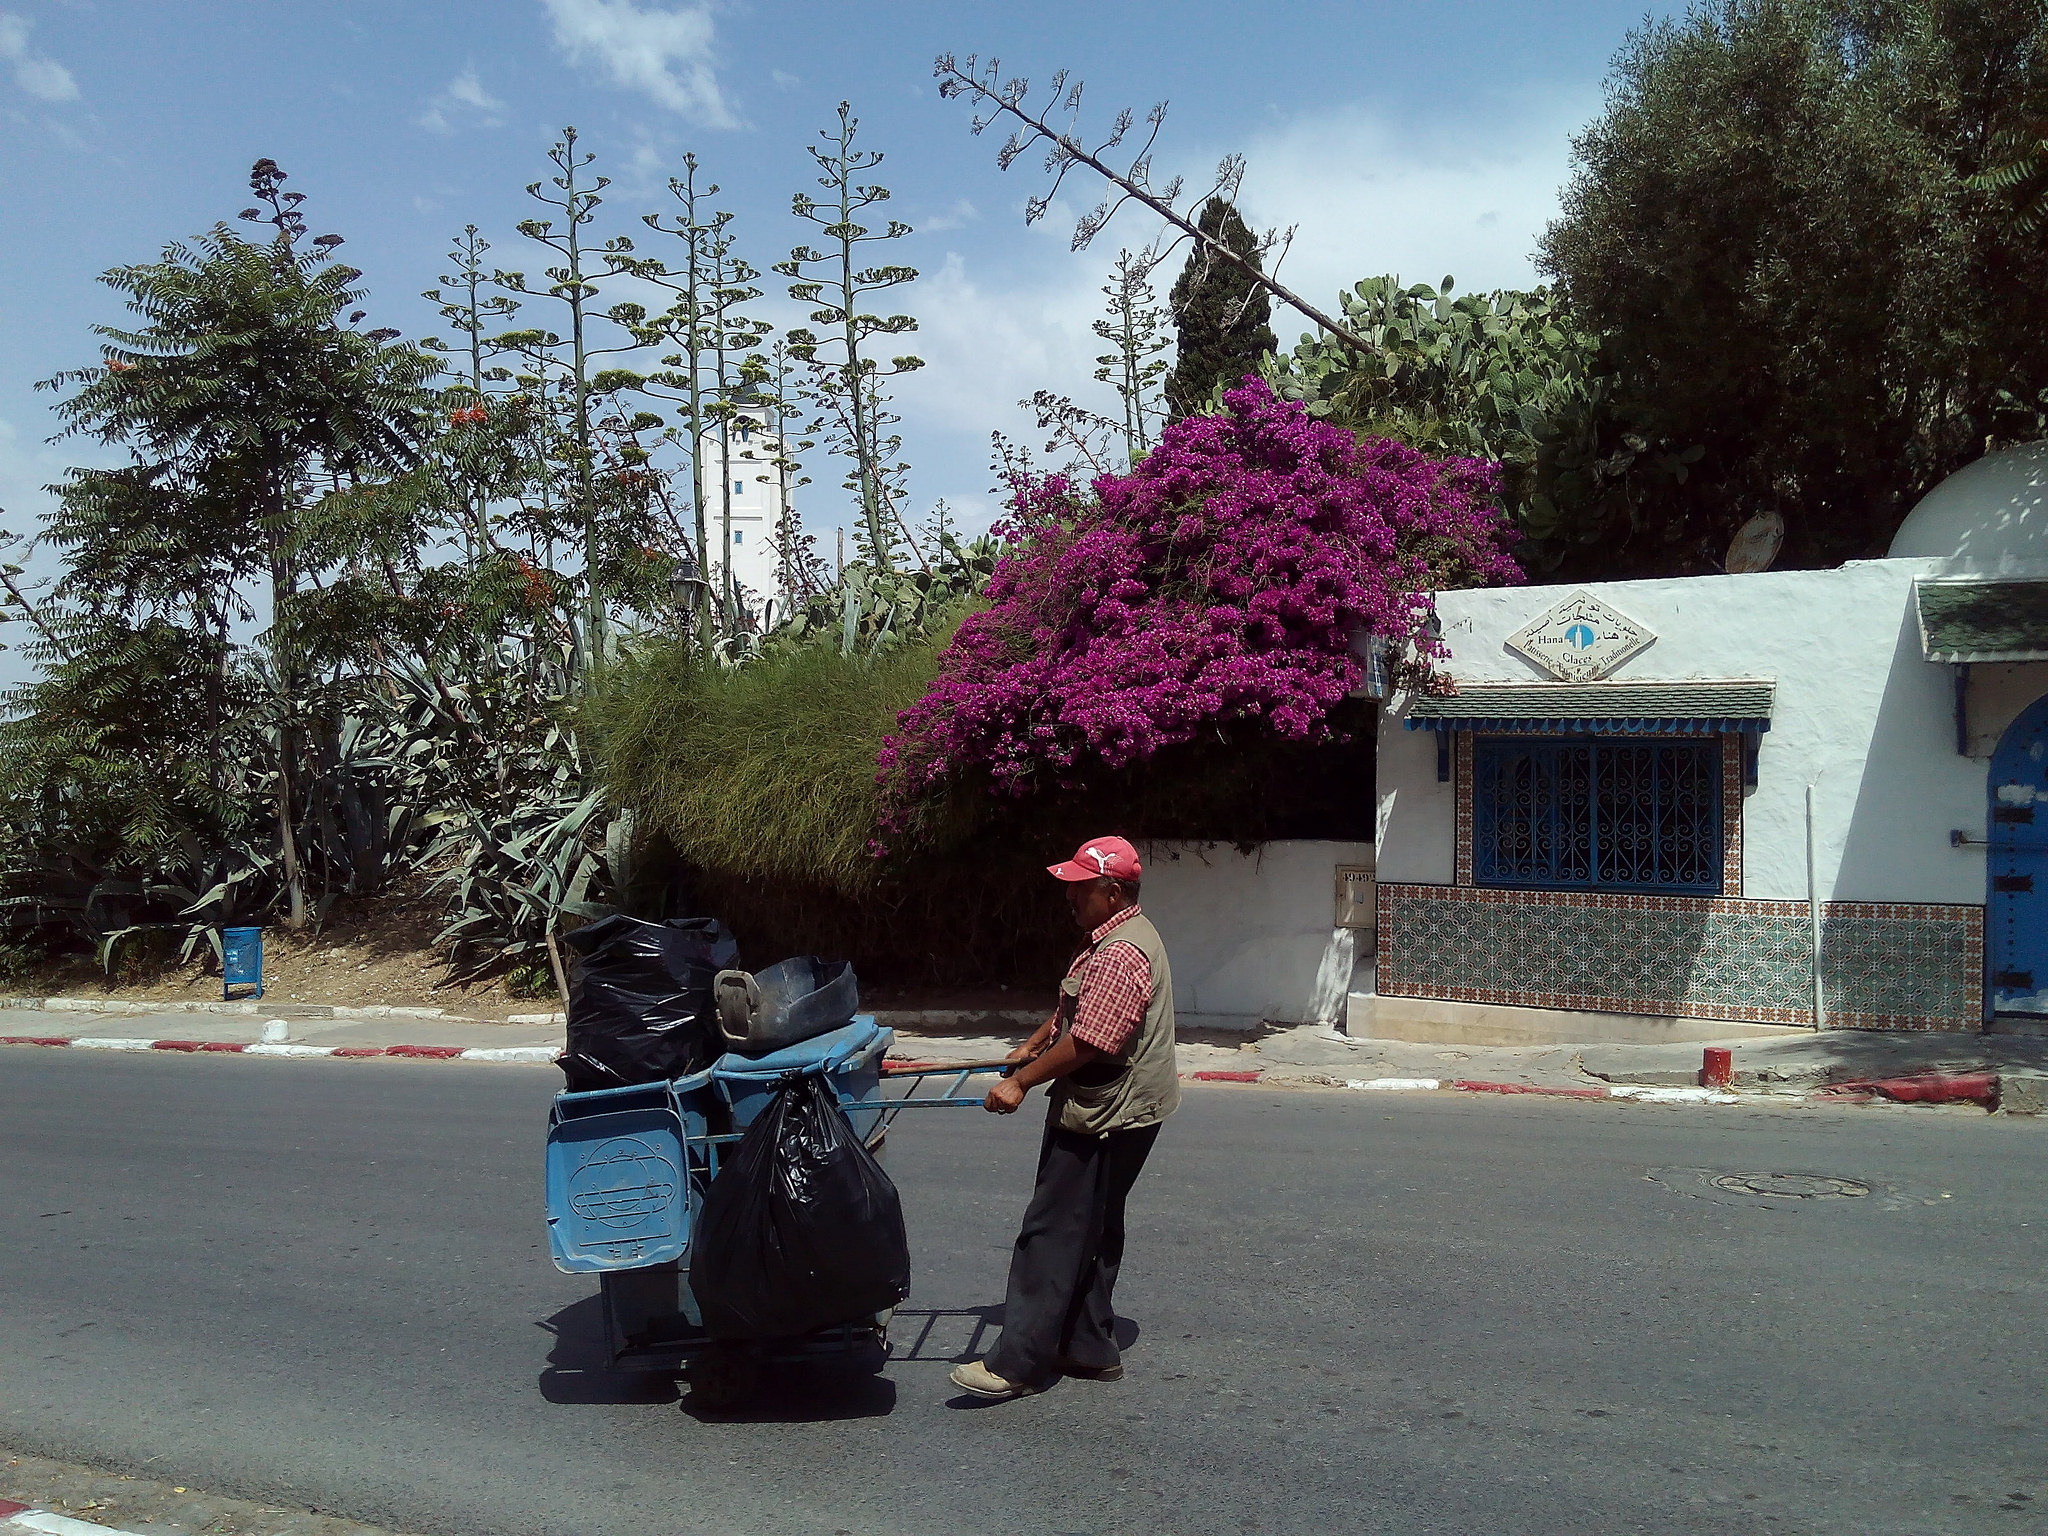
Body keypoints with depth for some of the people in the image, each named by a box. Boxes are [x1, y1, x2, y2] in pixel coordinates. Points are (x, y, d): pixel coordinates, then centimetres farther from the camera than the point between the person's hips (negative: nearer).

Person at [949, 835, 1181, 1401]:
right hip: (1110, 1114, 11)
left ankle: (1019, 1363, -2)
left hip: (1105, 1121, -11)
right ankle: (1090, 1349, 26)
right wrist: (1032, 1046, 30)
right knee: (1094, 1232, 16)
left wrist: (1021, 1083, -18)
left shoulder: (1121, 956, -23)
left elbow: (1087, 1043, -25)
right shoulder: (1111, 939, 12)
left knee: (1052, 1233, -7)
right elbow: (1071, 1012, 26)